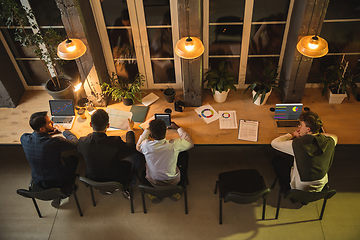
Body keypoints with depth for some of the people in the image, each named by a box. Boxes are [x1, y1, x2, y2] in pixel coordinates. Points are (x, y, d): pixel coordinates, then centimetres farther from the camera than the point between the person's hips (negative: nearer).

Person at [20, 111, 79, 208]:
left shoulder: (24, 138, -18)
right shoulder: (55, 142, -35)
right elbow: (75, 142, -14)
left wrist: (47, 132, 3)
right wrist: (63, 130, 1)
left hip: (37, 181, 5)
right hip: (57, 182, -5)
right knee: (73, 158, 20)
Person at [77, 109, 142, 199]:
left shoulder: (83, 142, -22)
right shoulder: (115, 142, -32)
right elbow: (130, 146, -8)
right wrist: (130, 128, 8)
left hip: (93, 180, 4)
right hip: (116, 180, -4)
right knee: (137, 155, 13)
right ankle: (128, 187, 29)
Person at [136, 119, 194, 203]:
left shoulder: (146, 145, -26)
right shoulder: (174, 145, -29)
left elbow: (138, 146, 3)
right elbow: (190, 143, -5)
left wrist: (148, 129, 9)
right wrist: (177, 128, 4)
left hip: (153, 182, 1)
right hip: (172, 182, -1)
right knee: (185, 155, 18)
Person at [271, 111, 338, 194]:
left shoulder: (297, 145, -31)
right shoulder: (329, 142, -17)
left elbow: (274, 143, -16)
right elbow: (334, 137, 11)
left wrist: (292, 135, -4)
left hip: (300, 188, -5)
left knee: (276, 160, 13)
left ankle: (286, 191, 30)